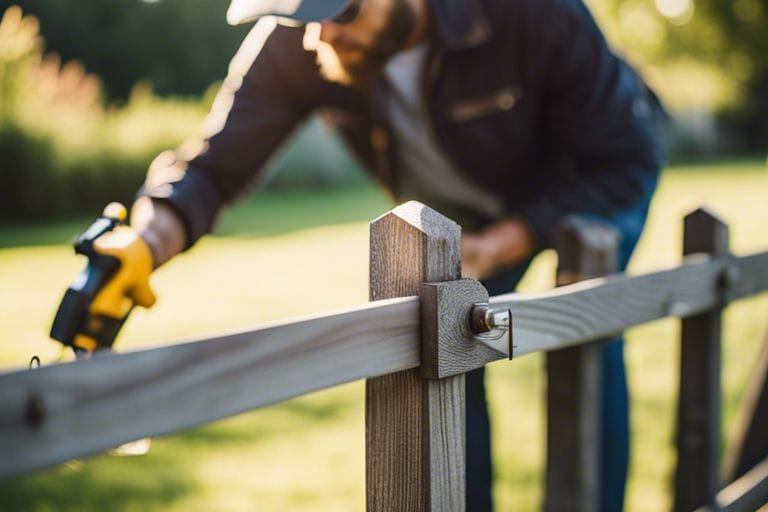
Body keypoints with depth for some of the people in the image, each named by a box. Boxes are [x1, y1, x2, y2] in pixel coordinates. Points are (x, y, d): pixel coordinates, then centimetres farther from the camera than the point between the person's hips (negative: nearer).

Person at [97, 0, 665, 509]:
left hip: (596, 176, -3)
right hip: (464, 206, 4)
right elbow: (213, 165, -31)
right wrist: (153, 233, -55)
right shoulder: (292, 48, -29)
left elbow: (624, 158, -30)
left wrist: (494, 248, -41)